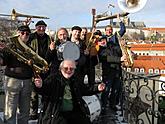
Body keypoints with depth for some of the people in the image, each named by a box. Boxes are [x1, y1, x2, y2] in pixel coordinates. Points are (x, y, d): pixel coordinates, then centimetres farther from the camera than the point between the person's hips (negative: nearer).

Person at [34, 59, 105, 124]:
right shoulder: (53, 78, -7)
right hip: (56, 113, -5)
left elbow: (85, 91, 21)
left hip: (73, 112, 6)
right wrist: (40, 86, -42)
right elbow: (45, 90, -19)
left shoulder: (75, 80, 10)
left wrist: (97, 89, 9)